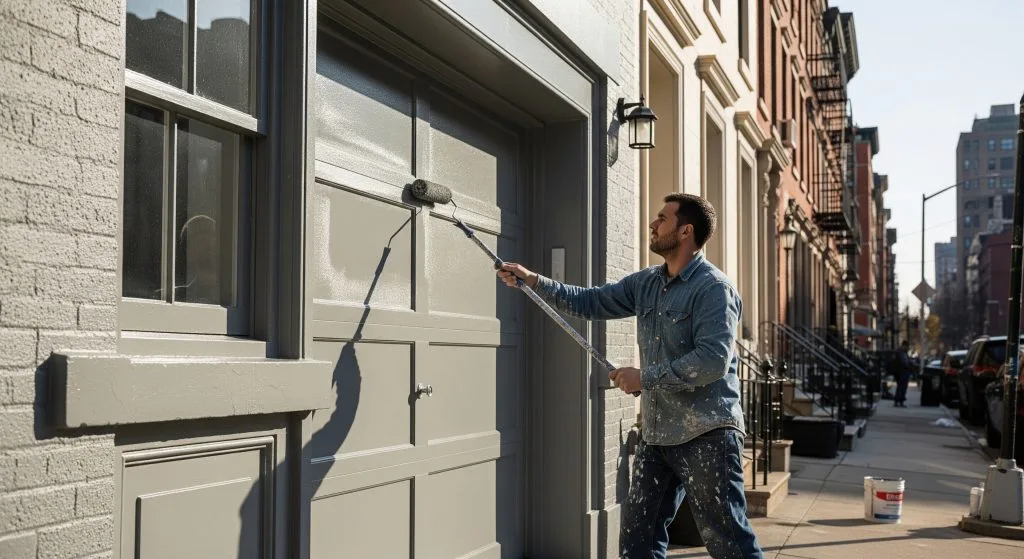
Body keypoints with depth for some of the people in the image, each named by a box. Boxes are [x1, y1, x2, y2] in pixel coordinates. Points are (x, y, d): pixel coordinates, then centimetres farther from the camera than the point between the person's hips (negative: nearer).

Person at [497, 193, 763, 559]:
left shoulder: (713, 287, -12)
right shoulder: (645, 283, 12)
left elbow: (713, 360, -23)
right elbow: (591, 302, 18)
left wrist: (646, 378, -17)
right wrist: (533, 281, 11)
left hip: (706, 435, -8)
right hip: (656, 434, 8)